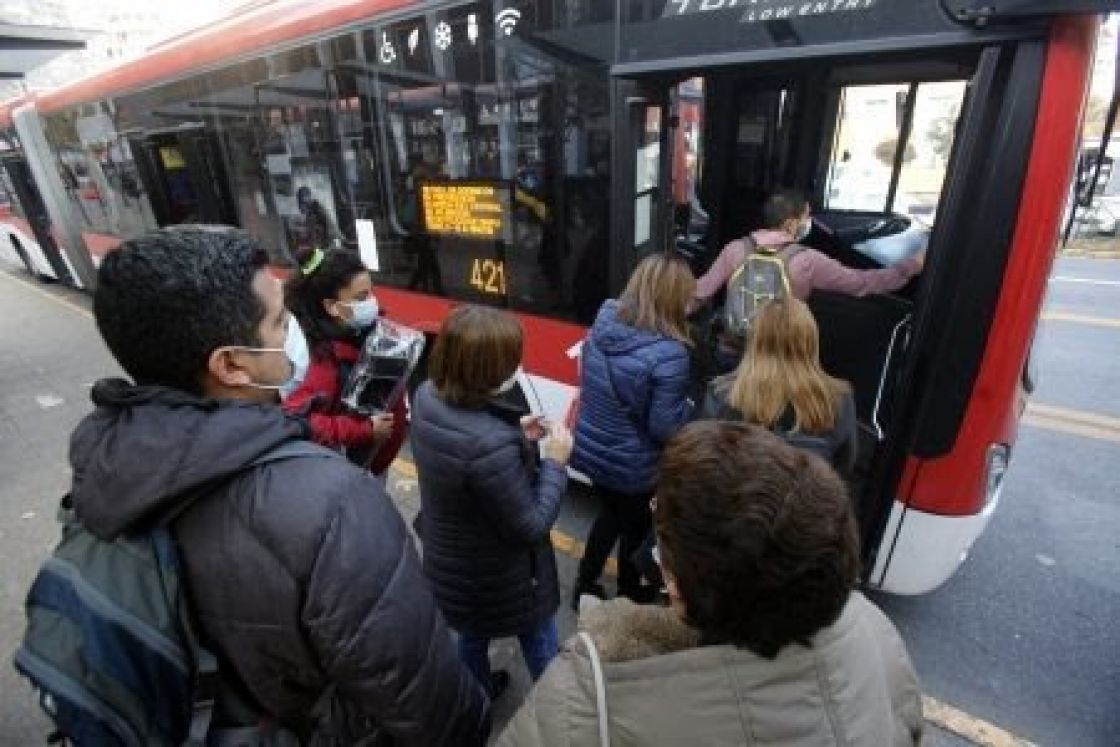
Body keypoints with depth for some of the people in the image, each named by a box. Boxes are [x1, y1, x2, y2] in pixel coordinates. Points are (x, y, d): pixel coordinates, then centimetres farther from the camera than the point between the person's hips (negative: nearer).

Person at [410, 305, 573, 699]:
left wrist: (516, 436, -5)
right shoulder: (493, 446, -41)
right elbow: (532, 526, -26)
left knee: (472, 635, 33)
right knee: (540, 642, 25)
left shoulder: (427, 397, -16)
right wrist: (555, 462, -18)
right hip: (498, 580, -6)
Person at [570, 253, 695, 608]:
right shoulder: (668, 354, -28)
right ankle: (630, 593, 47)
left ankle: (584, 586, 45)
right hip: (632, 467, -5)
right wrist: (690, 406, -7)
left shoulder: (600, 326, -9)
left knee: (610, 515, 30)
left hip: (590, 450, 6)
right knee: (636, 528, 23)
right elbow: (665, 427, -24)